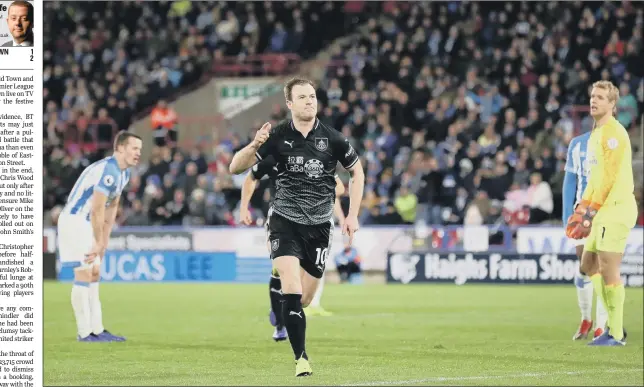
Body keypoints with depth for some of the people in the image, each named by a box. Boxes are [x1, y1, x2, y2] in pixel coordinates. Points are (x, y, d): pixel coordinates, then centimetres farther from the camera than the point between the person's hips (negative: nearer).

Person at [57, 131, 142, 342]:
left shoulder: (124, 173, 8)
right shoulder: (107, 171, -23)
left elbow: (111, 209, 12)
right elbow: (97, 211, -23)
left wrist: (103, 243, 9)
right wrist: (99, 243, -17)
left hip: (86, 224, 10)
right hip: (74, 221, -10)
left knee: (94, 274, 10)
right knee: (84, 275, -10)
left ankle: (96, 330, 13)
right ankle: (84, 333, -8)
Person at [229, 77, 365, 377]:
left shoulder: (332, 138, -4)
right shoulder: (278, 136, -7)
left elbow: (357, 172, 12)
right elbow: (235, 168, -8)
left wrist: (352, 215, 5)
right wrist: (254, 145, -27)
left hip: (319, 225, 2)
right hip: (285, 220, -2)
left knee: (304, 300, 7)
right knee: (292, 292, -18)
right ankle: (301, 358, -14)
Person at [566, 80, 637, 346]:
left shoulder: (613, 133, -13)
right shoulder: (595, 135, 17)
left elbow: (609, 177, -18)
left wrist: (591, 212, -18)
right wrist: (582, 209, 17)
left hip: (617, 207, -10)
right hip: (603, 211, 10)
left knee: (608, 269, -9)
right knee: (589, 265, 13)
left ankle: (616, 334, -5)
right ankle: (614, 323, 17)